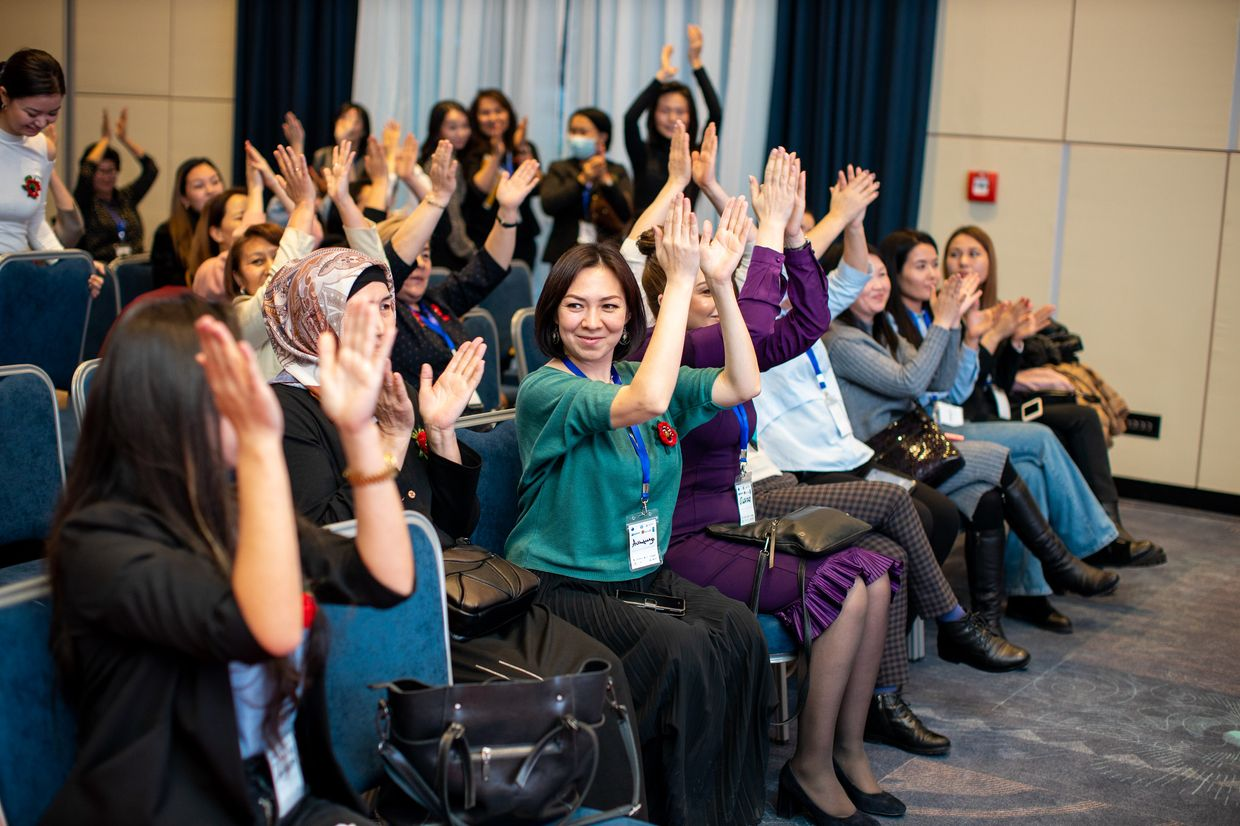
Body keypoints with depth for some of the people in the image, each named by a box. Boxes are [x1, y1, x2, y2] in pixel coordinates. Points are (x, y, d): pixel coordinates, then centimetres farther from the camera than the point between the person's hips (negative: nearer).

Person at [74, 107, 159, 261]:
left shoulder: (126, 198, 21)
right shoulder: (84, 202, 8)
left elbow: (151, 169, 16)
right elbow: (85, 173, -10)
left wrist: (125, 139, 12)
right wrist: (104, 140, 2)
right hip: (100, 266, -4)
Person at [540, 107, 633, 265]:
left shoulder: (617, 172, 13)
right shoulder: (559, 169, 13)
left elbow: (626, 213, -2)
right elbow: (548, 205, -6)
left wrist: (606, 179, -14)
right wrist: (582, 180, -15)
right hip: (566, 255, 0)